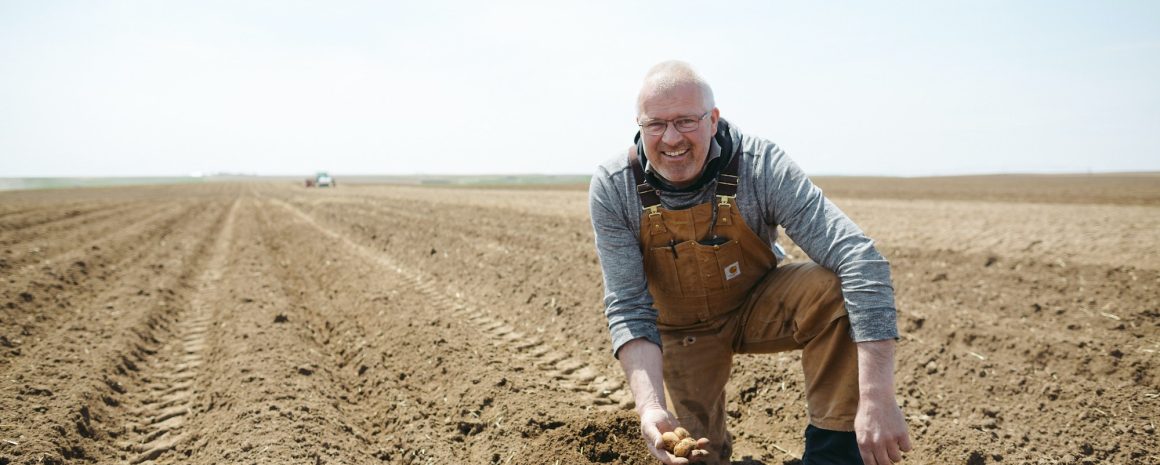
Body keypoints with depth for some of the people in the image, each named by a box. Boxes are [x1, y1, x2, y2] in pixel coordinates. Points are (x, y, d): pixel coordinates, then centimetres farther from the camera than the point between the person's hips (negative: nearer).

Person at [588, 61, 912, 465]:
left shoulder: (761, 165, -28)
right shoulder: (613, 189, -23)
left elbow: (859, 258, -36)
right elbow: (627, 308, -23)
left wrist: (877, 399, -45)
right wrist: (649, 406, -41)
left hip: (759, 308, -1)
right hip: (683, 331, 1)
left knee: (833, 290, -31)